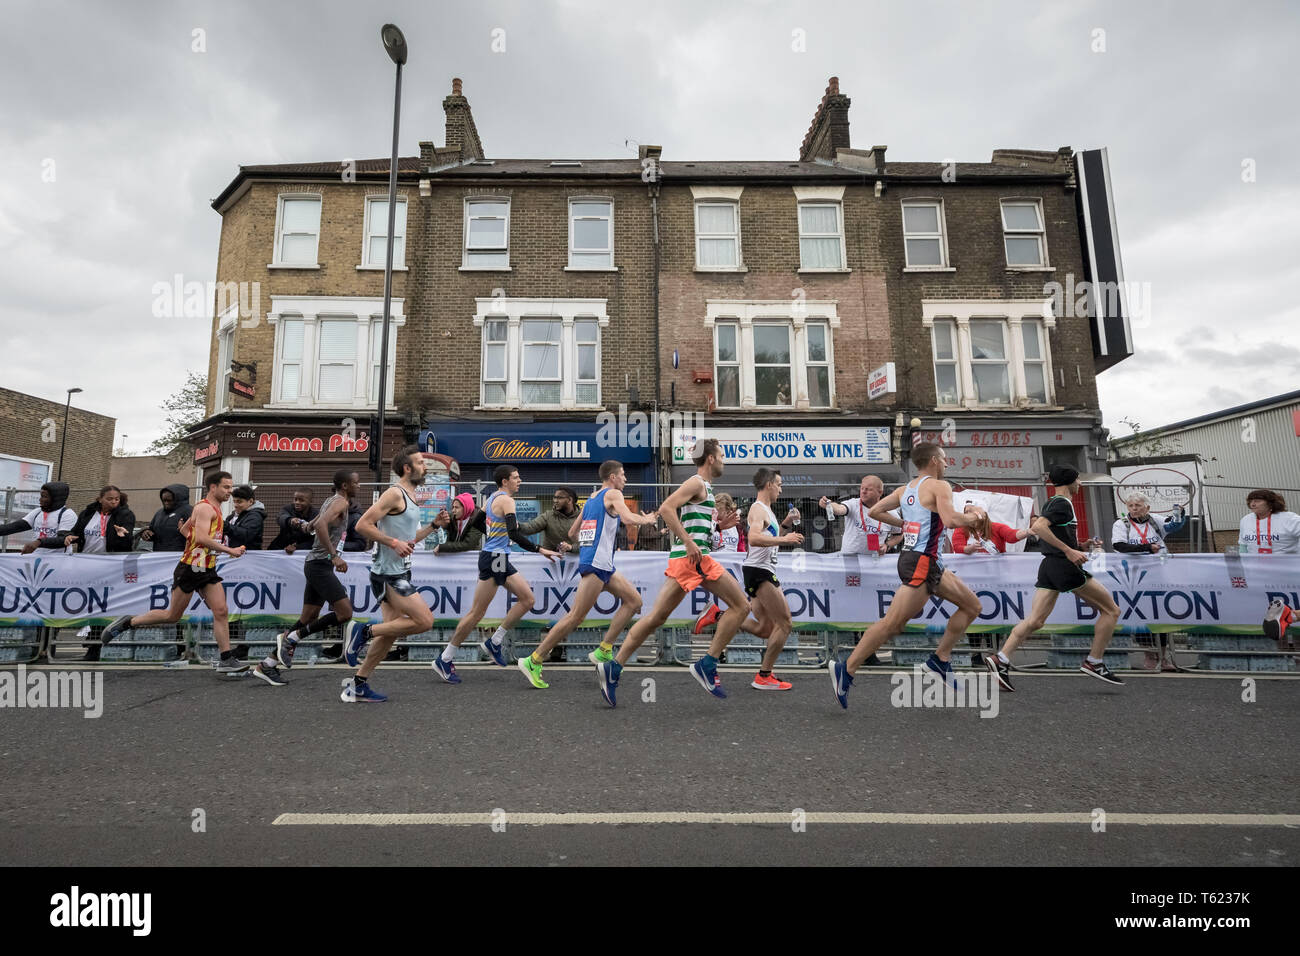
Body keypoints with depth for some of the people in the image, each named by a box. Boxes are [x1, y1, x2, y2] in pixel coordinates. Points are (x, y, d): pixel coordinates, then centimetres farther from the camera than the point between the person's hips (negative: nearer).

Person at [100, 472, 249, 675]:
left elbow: (184, 529, 26)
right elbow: (201, 537, -27)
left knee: (221, 612, -2)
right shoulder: (205, 507, -13)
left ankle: (226, 659, -3)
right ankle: (128, 623, 26)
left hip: (208, 569, 8)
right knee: (173, 616, 4)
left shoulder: (215, 508, 16)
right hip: (190, 568, -8)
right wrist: (229, 550, -25)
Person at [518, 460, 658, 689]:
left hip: (602, 566, 10)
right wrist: (646, 519, -3)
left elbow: (573, 532, 23)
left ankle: (603, 651, 10)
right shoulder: (613, 494, -4)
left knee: (634, 601, 11)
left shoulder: (591, 498, 20)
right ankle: (533, 661, -1)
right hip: (596, 563, -10)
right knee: (576, 616, -8)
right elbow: (628, 517, -21)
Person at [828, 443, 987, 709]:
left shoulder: (906, 489, 14)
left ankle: (939, 661, 21)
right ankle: (846, 671, -6)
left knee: (972, 606, 18)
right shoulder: (940, 486, -9)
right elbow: (951, 520, -24)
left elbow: (874, 511, 15)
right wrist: (974, 515, -4)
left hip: (928, 563, 10)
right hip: (921, 563, -10)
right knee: (891, 624, -9)